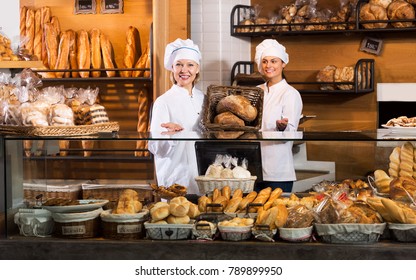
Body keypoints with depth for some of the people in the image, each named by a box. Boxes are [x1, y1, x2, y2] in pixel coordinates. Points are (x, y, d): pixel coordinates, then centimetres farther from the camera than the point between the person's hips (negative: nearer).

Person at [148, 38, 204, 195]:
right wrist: (173, 135, -32)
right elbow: (157, 148, -16)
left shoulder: (203, 98, 8)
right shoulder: (164, 102, -10)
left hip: (203, 176, 5)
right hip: (177, 179, -5)